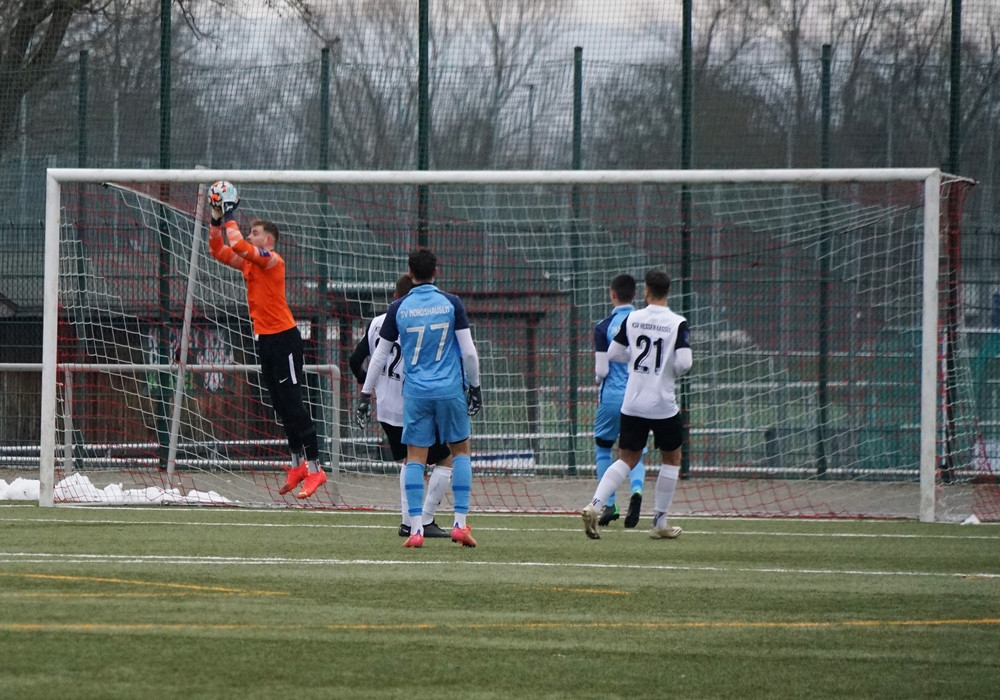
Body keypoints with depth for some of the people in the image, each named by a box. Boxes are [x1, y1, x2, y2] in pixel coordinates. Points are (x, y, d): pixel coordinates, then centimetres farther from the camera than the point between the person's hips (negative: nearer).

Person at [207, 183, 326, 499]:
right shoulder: (248, 262, 13)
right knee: (281, 406, 12)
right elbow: (219, 251, 17)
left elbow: (238, 245, -24)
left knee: (294, 404, -10)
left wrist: (230, 216, -12)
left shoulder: (271, 260, -12)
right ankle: (297, 465, 19)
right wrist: (217, 221, 4)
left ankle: (314, 468, -11)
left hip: (283, 338, -9)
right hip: (265, 339, 9)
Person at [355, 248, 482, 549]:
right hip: (450, 389, 0)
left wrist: (365, 394, 13)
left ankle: (416, 529, -2)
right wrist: (474, 386, 12)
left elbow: (379, 356, 4)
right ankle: (460, 524, 5)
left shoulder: (398, 308, 1)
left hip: (416, 392, 0)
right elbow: (468, 351, -2)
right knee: (460, 450, 13)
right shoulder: (451, 303, -2)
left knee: (415, 457, 5)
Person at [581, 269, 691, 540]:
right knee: (672, 458, 16)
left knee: (627, 459, 11)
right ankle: (660, 523, 16)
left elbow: (613, 354, 6)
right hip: (663, 405, -3)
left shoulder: (632, 319, 0)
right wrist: (671, 371, 5)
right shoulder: (677, 323, -10)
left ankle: (594, 505, -10)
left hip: (632, 403, 3)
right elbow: (684, 363, -17)